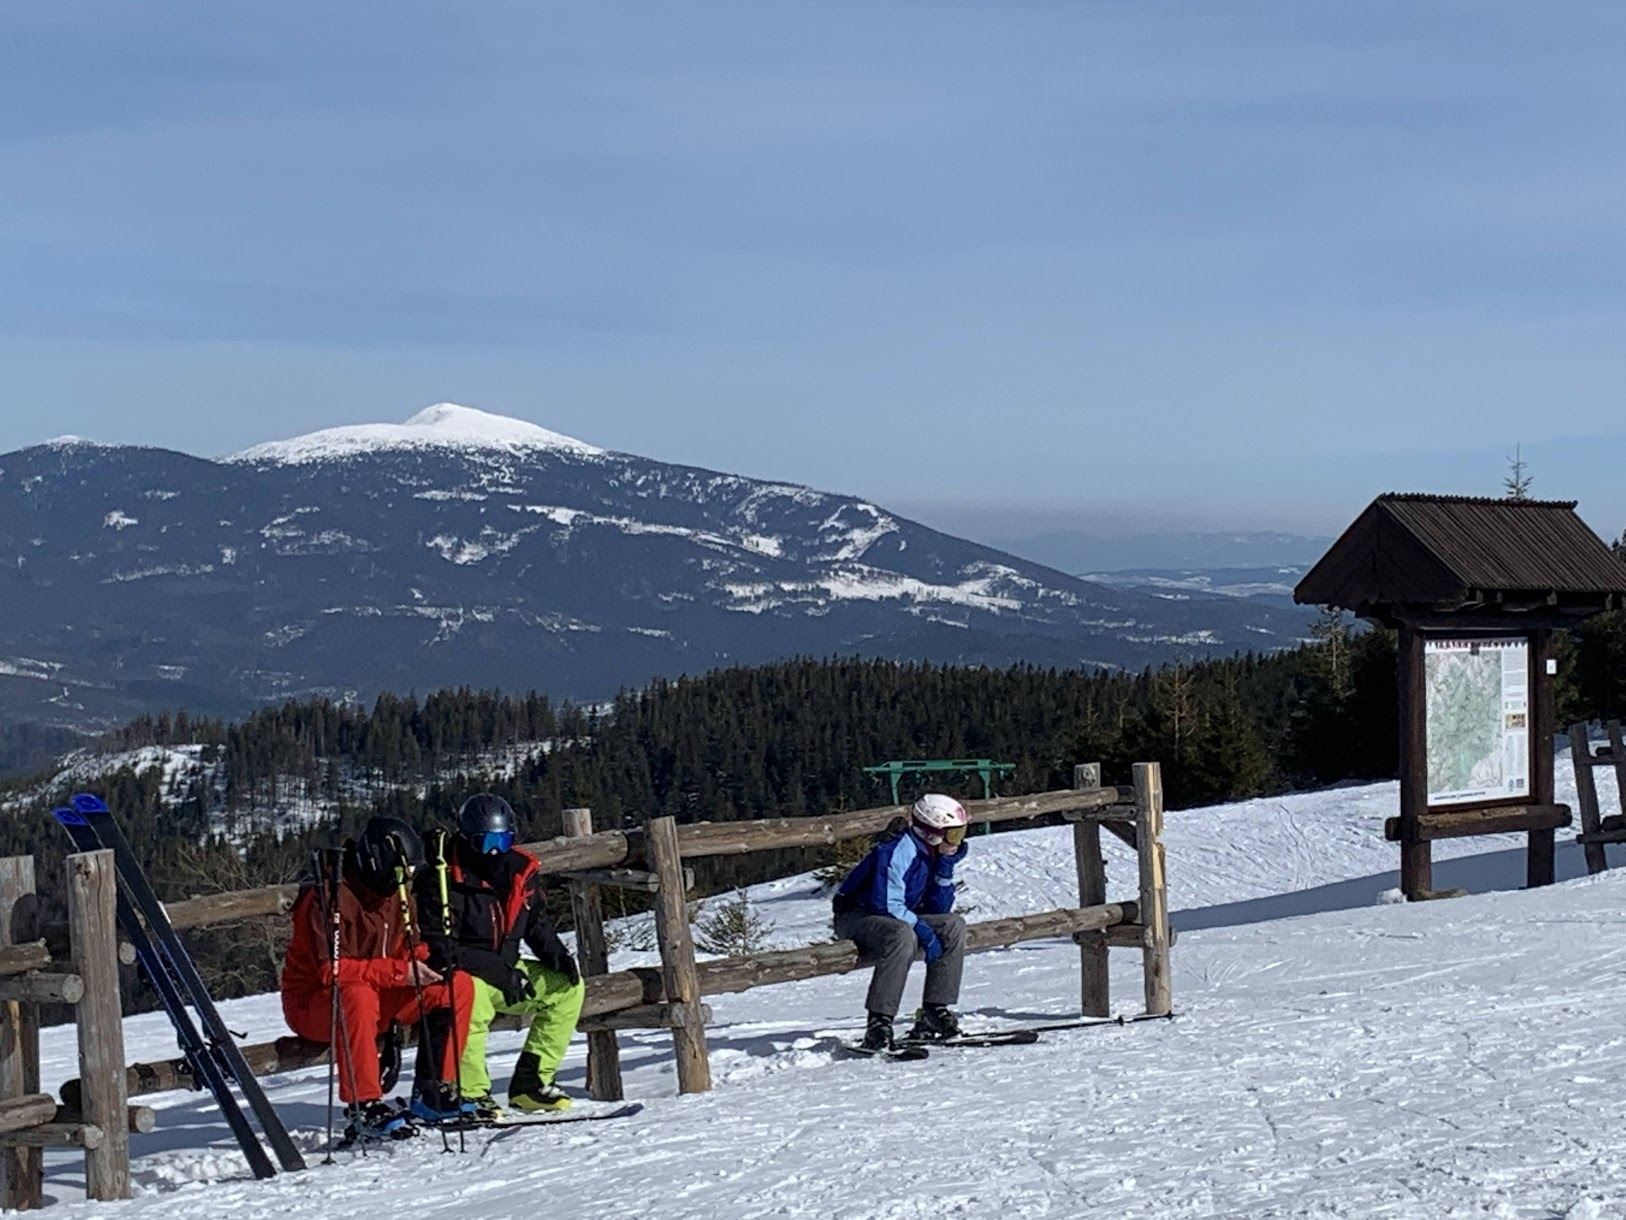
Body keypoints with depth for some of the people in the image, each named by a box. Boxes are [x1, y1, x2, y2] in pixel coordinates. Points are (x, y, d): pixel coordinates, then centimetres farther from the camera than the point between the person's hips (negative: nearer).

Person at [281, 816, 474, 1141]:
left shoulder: (398, 895, 4)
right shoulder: (328, 896, -22)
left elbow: (409, 948, 12)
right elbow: (331, 970, -29)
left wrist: (428, 960, -13)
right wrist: (400, 971, -31)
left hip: (378, 996, 8)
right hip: (312, 1003, -8)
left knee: (457, 987, -6)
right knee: (359, 993, -42)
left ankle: (433, 1093, -3)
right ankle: (363, 1106, -36)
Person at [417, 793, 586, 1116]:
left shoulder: (521, 871, 3)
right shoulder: (441, 880, -16)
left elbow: (538, 925, 16)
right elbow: (441, 948, -20)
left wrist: (557, 955, -5)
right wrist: (499, 971, -26)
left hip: (507, 970, 7)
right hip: (458, 973, -7)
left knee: (568, 988, -4)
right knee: (472, 998, -39)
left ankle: (530, 1083, -2)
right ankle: (470, 1093, -23)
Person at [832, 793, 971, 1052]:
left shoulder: (932, 854, 5)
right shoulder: (897, 852, -22)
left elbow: (939, 910, 2)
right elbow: (887, 905, -29)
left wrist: (945, 867, -8)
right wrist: (925, 933, -26)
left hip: (898, 918, 9)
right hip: (856, 917, -9)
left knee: (954, 926, -3)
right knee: (902, 935, -38)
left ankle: (934, 1014, -7)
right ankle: (878, 1025, -38)